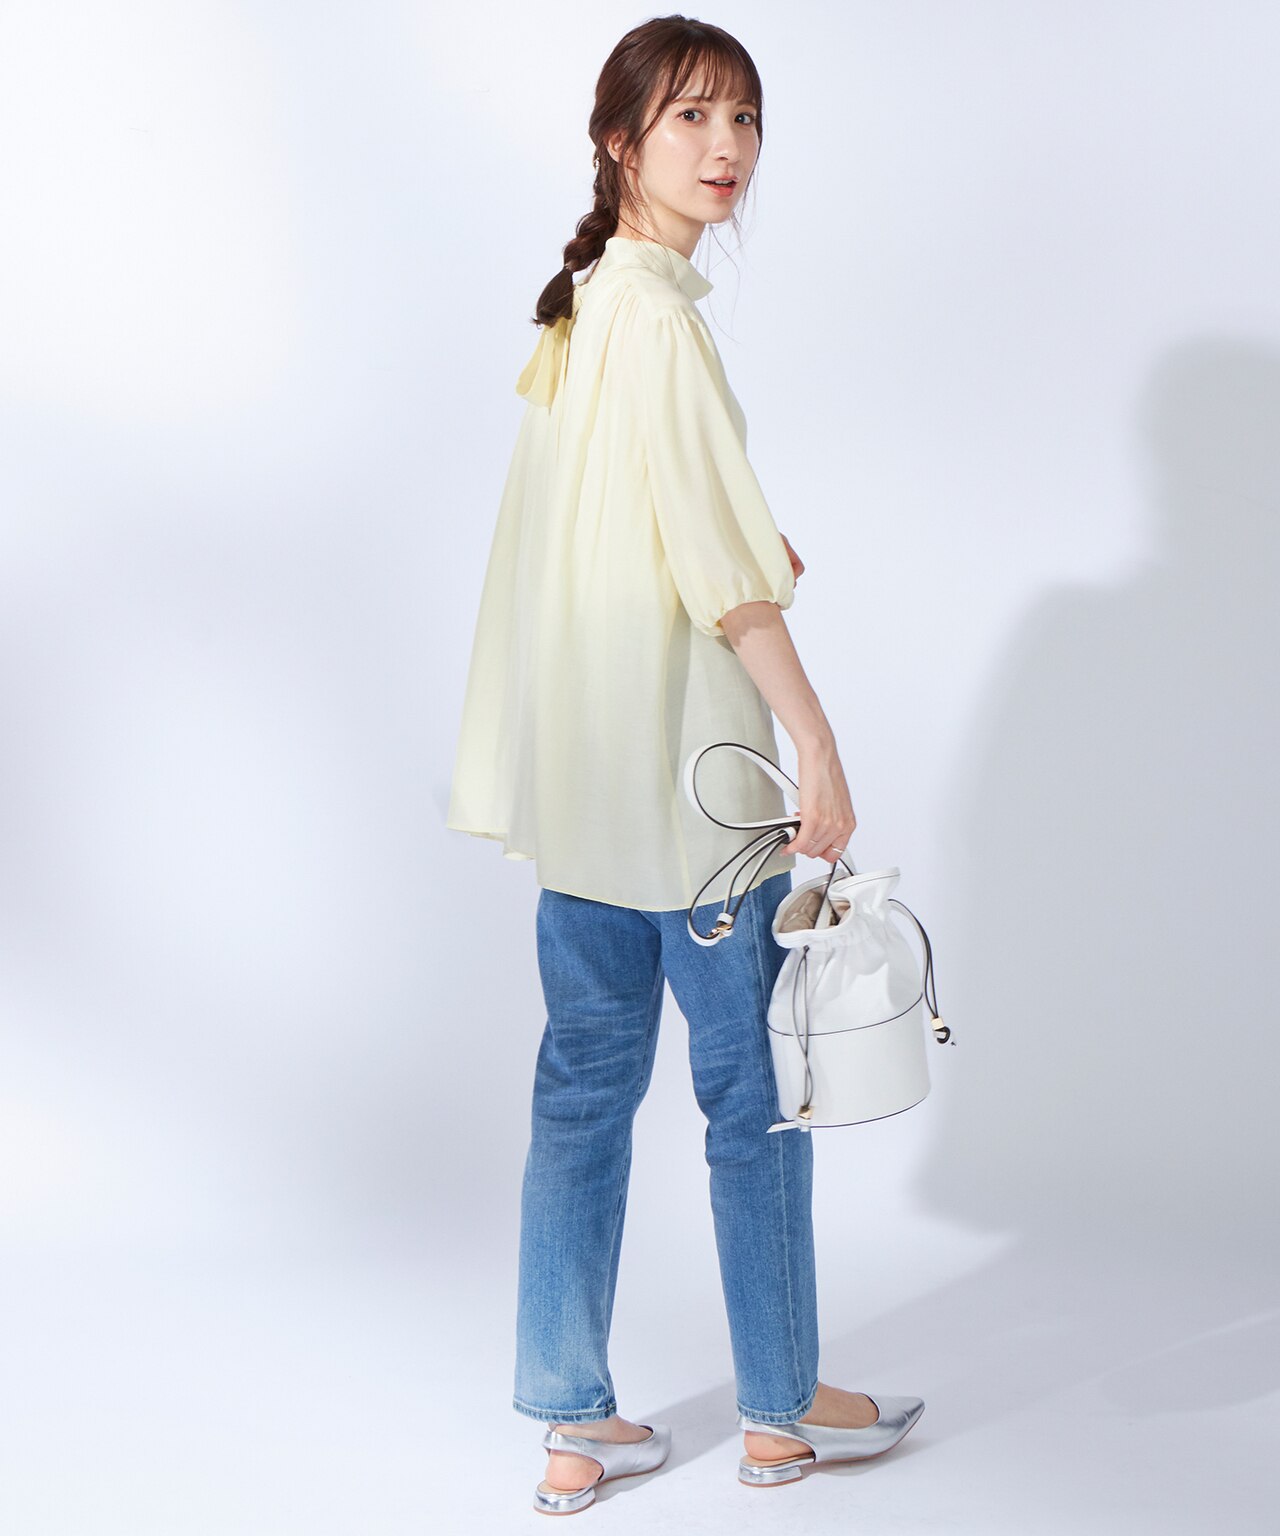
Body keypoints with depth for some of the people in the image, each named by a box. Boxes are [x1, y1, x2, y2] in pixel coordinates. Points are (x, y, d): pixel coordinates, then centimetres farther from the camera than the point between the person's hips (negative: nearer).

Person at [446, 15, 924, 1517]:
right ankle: (782, 1407, 22)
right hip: (680, 763, -9)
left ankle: (573, 1425, 19)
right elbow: (717, 559, -19)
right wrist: (814, 739, -16)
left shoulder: (581, 304, 13)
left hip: (583, 765, 9)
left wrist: (748, 550, 11)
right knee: (752, 1082, 6)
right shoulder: (658, 307, -16)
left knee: (587, 1074, 11)